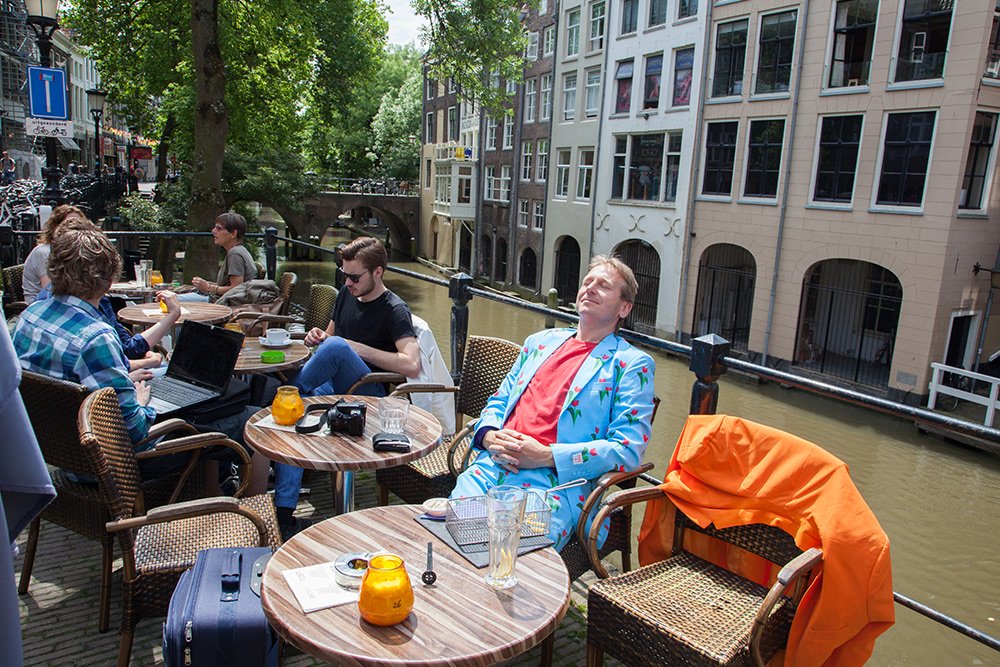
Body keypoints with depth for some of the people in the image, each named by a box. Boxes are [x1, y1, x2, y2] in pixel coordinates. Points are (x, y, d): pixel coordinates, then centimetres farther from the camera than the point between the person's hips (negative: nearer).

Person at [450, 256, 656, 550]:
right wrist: (489, 435, 2)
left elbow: (628, 449, -4)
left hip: (555, 482, -4)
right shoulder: (541, 341, 24)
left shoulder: (632, 364, 6)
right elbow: (498, 401, 27)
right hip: (494, 464, 5)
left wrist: (546, 456, -12)